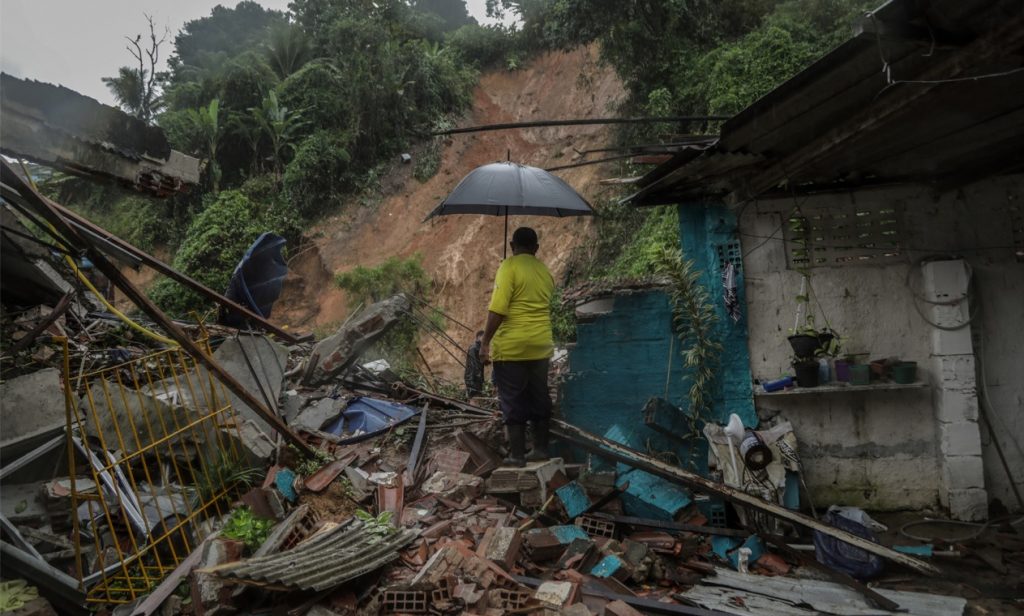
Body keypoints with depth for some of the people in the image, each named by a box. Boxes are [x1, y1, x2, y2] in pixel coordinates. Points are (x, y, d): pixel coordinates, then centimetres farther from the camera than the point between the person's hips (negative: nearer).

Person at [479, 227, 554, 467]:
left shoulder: (509, 266, -10)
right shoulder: (545, 270, 10)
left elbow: (498, 308, -17)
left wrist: (485, 341, -12)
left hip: (511, 346, -6)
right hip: (541, 346, 6)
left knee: (513, 401, 2)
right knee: (539, 398, 15)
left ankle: (517, 455, 5)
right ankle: (540, 449, 22)